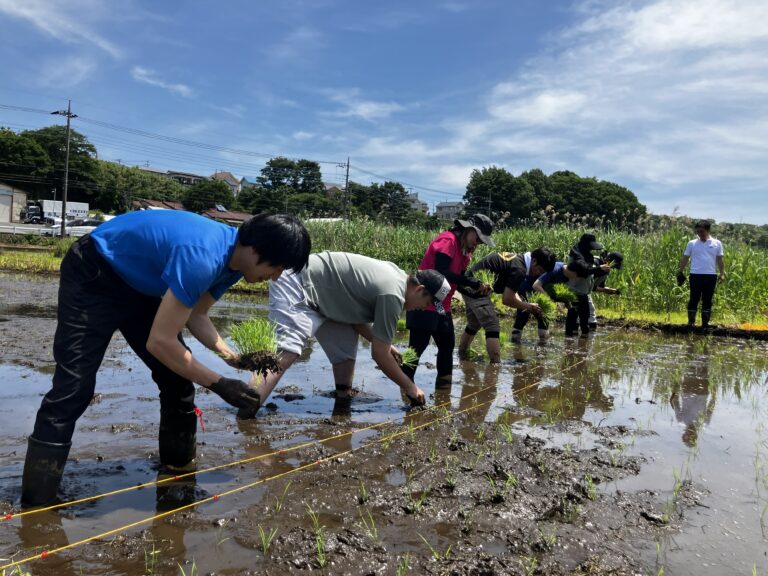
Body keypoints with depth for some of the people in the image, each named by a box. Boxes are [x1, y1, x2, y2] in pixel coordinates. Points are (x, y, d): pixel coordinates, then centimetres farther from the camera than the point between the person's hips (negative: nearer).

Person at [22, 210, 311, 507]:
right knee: (74, 388, -15)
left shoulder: (233, 259, -8)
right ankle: (36, 504, -6)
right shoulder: (202, 257, -38)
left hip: (137, 283, 9)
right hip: (93, 276, -8)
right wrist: (219, 384, -25)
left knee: (177, 378, 5)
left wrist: (234, 357, -12)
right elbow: (160, 341, -34)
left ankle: (179, 466, 23)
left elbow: (195, 316, 2)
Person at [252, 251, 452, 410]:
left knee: (346, 350, 13)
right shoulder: (393, 294, -21)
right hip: (297, 285, -11)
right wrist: (410, 387, -5)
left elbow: (355, 313, 13)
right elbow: (379, 354, -16)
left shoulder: (394, 274, 7)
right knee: (287, 351, -27)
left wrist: (384, 344, 8)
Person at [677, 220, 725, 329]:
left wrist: (722, 273, 3)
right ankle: (691, 322, 6)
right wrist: (680, 272, 0)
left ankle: (705, 323, 13)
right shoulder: (692, 243, 4)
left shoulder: (717, 244, 6)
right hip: (695, 275, -1)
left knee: (707, 300, 6)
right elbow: (685, 259, 7)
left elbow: (720, 260, 10)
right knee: (694, 299, 1)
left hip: (711, 276, 1)